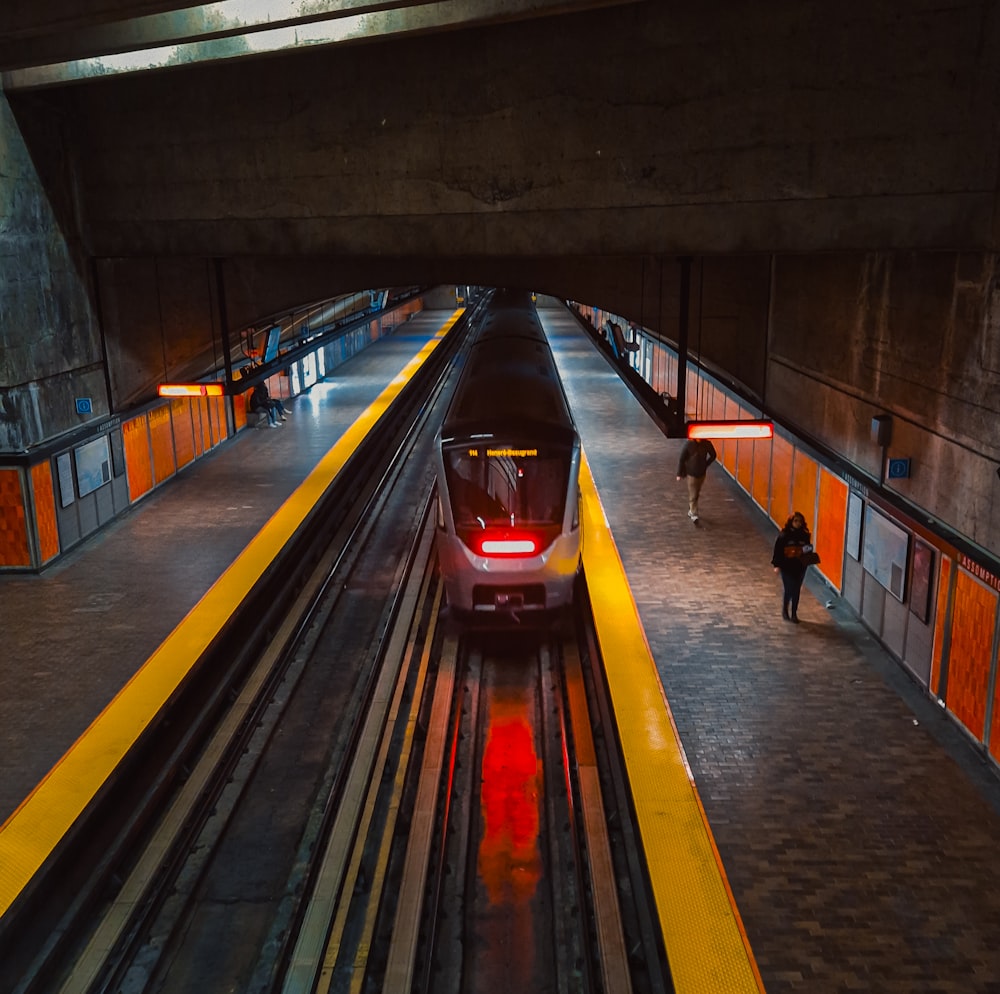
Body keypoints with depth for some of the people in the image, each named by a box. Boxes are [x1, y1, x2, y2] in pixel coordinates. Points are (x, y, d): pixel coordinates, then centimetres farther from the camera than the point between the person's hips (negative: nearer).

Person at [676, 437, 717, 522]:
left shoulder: (707, 444, -9)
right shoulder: (689, 444, -16)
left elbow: (713, 455, 10)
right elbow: (681, 459, -10)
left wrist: (705, 465, 9)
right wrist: (679, 474, -8)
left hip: (701, 473, 4)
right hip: (691, 473, -4)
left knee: (697, 494, 16)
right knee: (693, 495, -6)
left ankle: (690, 511, 33)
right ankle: (694, 514, -2)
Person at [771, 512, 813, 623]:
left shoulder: (804, 536, 0)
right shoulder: (783, 535, -10)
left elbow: (808, 549, 11)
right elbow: (777, 550, -8)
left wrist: (808, 550, -13)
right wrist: (777, 565, -11)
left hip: (800, 568, 3)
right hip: (787, 567, -3)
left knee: (796, 590, 10)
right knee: (788, 589, -1)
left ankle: (794, 613, 21)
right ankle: (785, 610, 22)